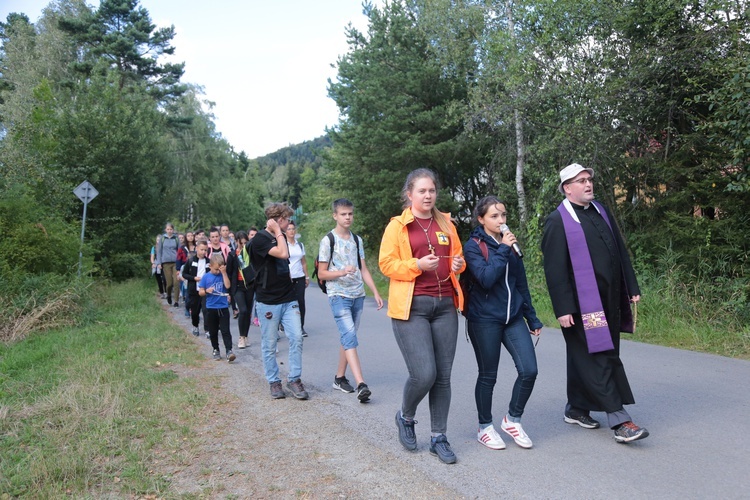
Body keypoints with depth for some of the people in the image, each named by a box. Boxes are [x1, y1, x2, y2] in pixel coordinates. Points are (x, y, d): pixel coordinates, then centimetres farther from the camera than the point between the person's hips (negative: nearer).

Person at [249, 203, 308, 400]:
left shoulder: (281, 237, 13)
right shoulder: (259, 239, -11)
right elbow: (283, 253, -25)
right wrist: (278, 232, -15)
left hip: (288, 299, 6)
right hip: (268, 301, -6)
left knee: (296, 338, -3)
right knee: (269, 345, 5)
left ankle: (294, 379, 9)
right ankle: (274, 382, 18)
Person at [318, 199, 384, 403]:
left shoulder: (357, 240, 13)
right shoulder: (328, 240, -3)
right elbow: (322, 273, -2)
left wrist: (376, 293, 10)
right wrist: (342, 272, -19)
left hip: (357, 295, 6)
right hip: (338, 295, -6)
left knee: (348, 337, 9)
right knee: (350, 337, -16)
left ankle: (340, 377, 22)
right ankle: (361, 385, -23)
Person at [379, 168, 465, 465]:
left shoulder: (446, 224, 13)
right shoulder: (397, 226, 0)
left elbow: (457, 256, 23)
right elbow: (386, 264, -4)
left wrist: (459, 263, 0)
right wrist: (417, 265, -18)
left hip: (445, 306, 5)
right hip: (411, 307, -4)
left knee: (443, 376, 6)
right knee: (424, 374, -12)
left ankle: (438, 438, 22)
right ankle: (405, 417, 20)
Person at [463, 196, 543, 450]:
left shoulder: (510, 244, 11)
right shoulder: (473, 246, -6)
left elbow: (521, 283, 16)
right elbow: (486, 279, -20)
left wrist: (532, 317, 16)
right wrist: (502, 250, -18)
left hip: (513, 317, 5)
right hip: (485, 320, -5)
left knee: (529, 370, -3)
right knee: (488, 375, 5)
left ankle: (512, 419, 20)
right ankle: (485, 427, 23)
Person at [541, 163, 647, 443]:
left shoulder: (601, 212, 13)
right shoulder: (558, 221, -9)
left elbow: (621, 252, 17)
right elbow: (554, 269, -13)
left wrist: (631, 287, 14)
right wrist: (563, 309, -17)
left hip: (609, 300, 7)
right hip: (583, 303, -7)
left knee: (585, 359, 15)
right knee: (598, 360, -4)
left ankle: (576, 409, 27)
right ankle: (619, 421, 1)